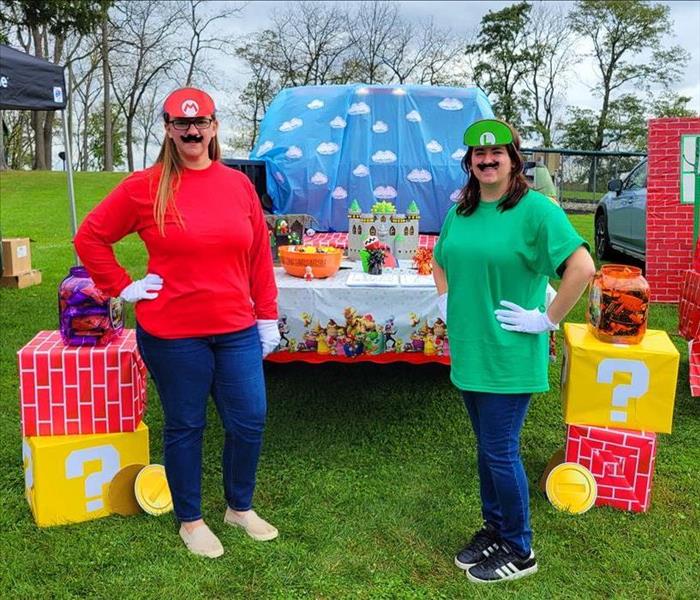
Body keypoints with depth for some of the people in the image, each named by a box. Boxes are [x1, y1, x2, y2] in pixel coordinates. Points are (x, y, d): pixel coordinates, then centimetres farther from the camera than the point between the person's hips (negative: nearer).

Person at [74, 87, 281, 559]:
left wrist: (267, 316, 9)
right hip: (172, 334, -3)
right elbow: (90, 238, 3)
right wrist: (122, 288, -2)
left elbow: (260, 255, 8)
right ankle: (190, 520, 31)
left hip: (237, 330, 3)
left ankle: (241, 507, 34)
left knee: (250, 422, 8)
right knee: (185, 427, 10)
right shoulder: (145, 187, -4)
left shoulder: (238, 184, 5)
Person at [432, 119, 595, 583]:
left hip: (510, 356, -7)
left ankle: (519, 551, 22)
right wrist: (447, 303, 12)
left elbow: (583, 267, -21)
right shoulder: (460, 212, 9)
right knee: (487, 448, 18)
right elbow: (440, 261, 26)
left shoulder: (535, 209, -14)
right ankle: (494, 530, 36)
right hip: (469, 351, 7)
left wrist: (548, 320, -17)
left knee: (500, 452, 1)